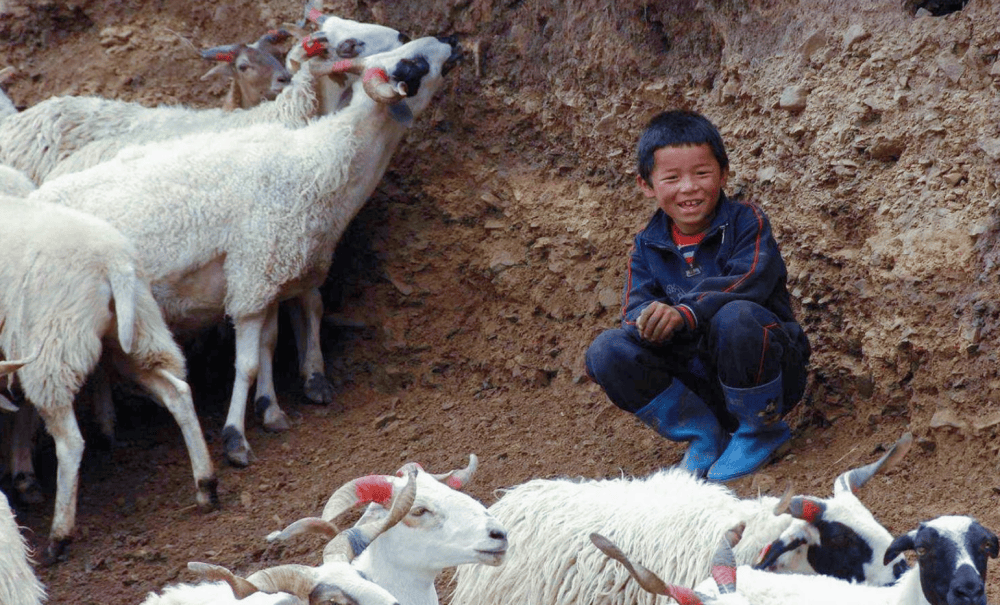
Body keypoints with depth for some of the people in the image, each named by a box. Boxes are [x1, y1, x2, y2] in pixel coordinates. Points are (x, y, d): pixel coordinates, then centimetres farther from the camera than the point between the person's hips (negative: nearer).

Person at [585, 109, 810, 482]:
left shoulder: (745, 222, -7)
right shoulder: (647, 248, 6)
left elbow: (750, 282, -24)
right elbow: (635, 308, -7)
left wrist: (684, 313, -40)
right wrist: (648, 322, -34)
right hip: (697, 385, 4)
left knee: (736, 316, -36)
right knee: (605, 352, -16)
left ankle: (757, 432, -11)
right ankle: (705, 434, -7)